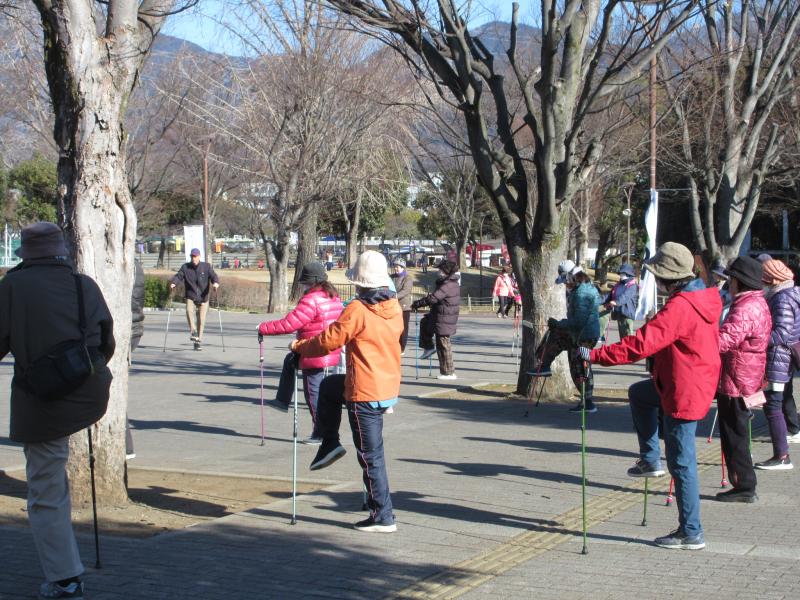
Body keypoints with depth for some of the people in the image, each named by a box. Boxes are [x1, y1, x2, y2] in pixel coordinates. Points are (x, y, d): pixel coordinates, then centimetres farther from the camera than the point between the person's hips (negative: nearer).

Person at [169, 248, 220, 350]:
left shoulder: (206, 266, 2)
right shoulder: (185, 267, 4)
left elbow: (213, 276, -7)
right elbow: (178, 276, -5)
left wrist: (215, 283, -30)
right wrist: (173, 283, -27)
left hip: (203, 298, 0)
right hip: (190, 297, 0)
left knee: (201, 320, 1)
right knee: (189, 311, -30)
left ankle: (198, 341, 12)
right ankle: (193, 331, -26)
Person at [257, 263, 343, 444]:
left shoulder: (311, 300, -21)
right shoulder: (333, 297, 6)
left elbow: (288, 324, -23)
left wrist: (263, 328, -11)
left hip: (315, 356, -9)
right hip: (331, 353, 9)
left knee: (314, 394, 3)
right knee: (290, 360, 28)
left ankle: (321, 434, 11)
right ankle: (282, 401, 33)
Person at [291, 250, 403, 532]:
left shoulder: (357, 310, -19)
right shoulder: (394, 308, 3)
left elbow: (329, 341, -13)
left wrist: (299, 347, 5)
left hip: (366, 394, -8)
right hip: (389, 387, 8)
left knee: (371, 456, 1)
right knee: (328, 386, 28)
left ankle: (383, 517, 6)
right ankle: (330, 444, 29)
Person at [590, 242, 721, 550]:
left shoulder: (678, 307, -25)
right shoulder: (706, 298, 4)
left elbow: (640, 345, -30)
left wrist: (595, 355, -25)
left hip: (684, 394, -10)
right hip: (699, 383, 10)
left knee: (682, 464, -1)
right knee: (638, 393, 28)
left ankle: (691, 533, 7)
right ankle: (650, 460, 28)